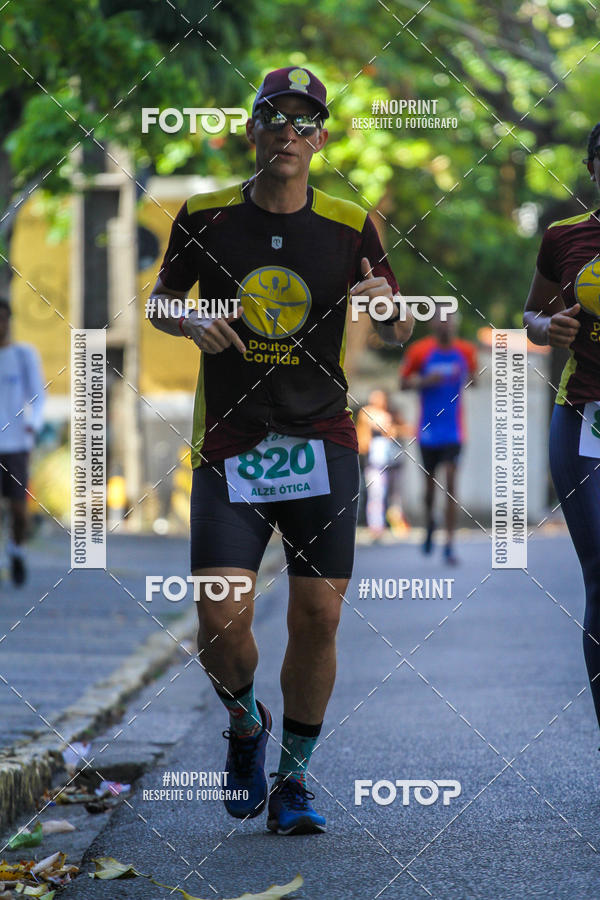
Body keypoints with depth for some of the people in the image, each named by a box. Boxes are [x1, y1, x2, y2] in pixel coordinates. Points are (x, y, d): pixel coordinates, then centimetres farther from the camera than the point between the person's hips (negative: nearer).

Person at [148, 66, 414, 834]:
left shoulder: (350, 227, 2)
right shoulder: (204, 217, 1)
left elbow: (399, 332, 7)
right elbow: (160, 301, 14)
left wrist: (387, 301, -16)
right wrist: (193, 325, -9)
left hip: (320, 445, 1)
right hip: (228, 447, -1)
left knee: (317, 617, -3)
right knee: (221, 618, -11)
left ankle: (292, 783, 15)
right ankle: (245, 726, 21)